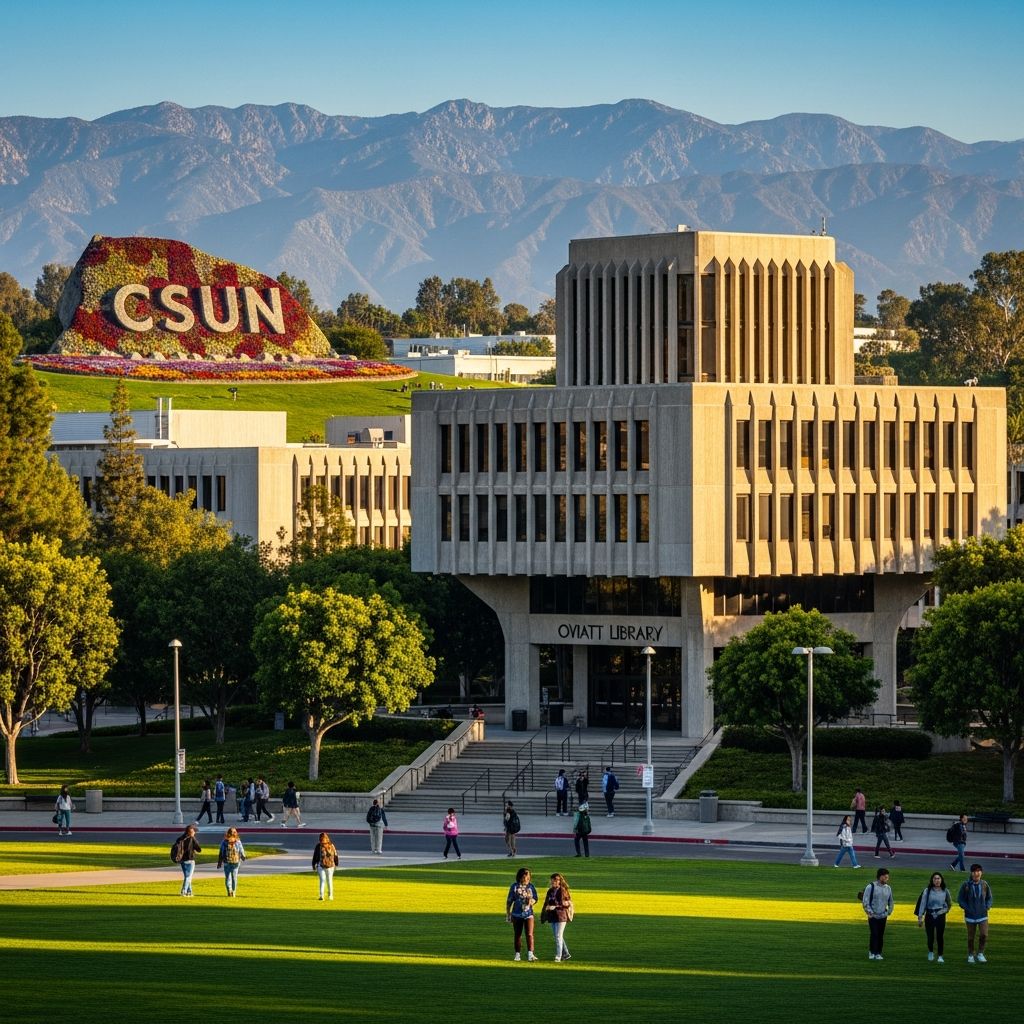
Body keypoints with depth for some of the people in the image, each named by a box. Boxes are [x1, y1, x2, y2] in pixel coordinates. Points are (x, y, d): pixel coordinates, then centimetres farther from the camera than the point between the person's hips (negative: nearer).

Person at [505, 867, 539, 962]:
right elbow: (509, 901, 6)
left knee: (529, 934, -11)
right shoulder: (514, 886, 0)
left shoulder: (531, 886, 3)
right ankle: (517, 954, 15)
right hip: (517, 914, 0)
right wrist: (508, 913, 5)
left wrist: (531, 901, -15)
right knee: (517, 935, 7)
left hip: (528, 914, 0)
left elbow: (535, 898, 9)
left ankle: (530, 954, -16)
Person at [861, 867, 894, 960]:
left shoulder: (888, 888, 7)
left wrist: (889, 912, 12)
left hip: (883, 916, 4)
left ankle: (878, 953, 12)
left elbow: (890, 902, 20)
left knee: (881, 936, 5)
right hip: (873, 916, -4)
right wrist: (869, 912, -11)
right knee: (874, 934, -11)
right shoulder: (871, 887, -9)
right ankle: (872, 952, -1)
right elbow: (865, 901, -9)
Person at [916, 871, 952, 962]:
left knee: (940, 937, -1)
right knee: (930, 937, 0)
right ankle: (931, 952, 28)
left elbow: (949, 904, 18)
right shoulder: (927, 891, -3)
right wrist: (920, 917, -6)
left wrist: (945, 910, 3)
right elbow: (922, 903, -2)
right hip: (929, 916, -1)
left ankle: (940, 956, 10)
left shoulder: (945, 891, 3)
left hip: (940, 916, 1)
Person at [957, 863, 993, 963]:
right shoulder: (966, 885, -8)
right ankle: (970, 956, 25)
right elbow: (960, 899, 0)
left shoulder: (984, 884, -2)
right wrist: (967, 908, -11)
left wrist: (987, 907, -3)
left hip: (983, 915, 1)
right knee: (971, 937, 7)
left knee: (984, 935, -11)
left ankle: (980, 954, 9)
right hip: (970, 916, -1)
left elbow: (989, 898, 13)